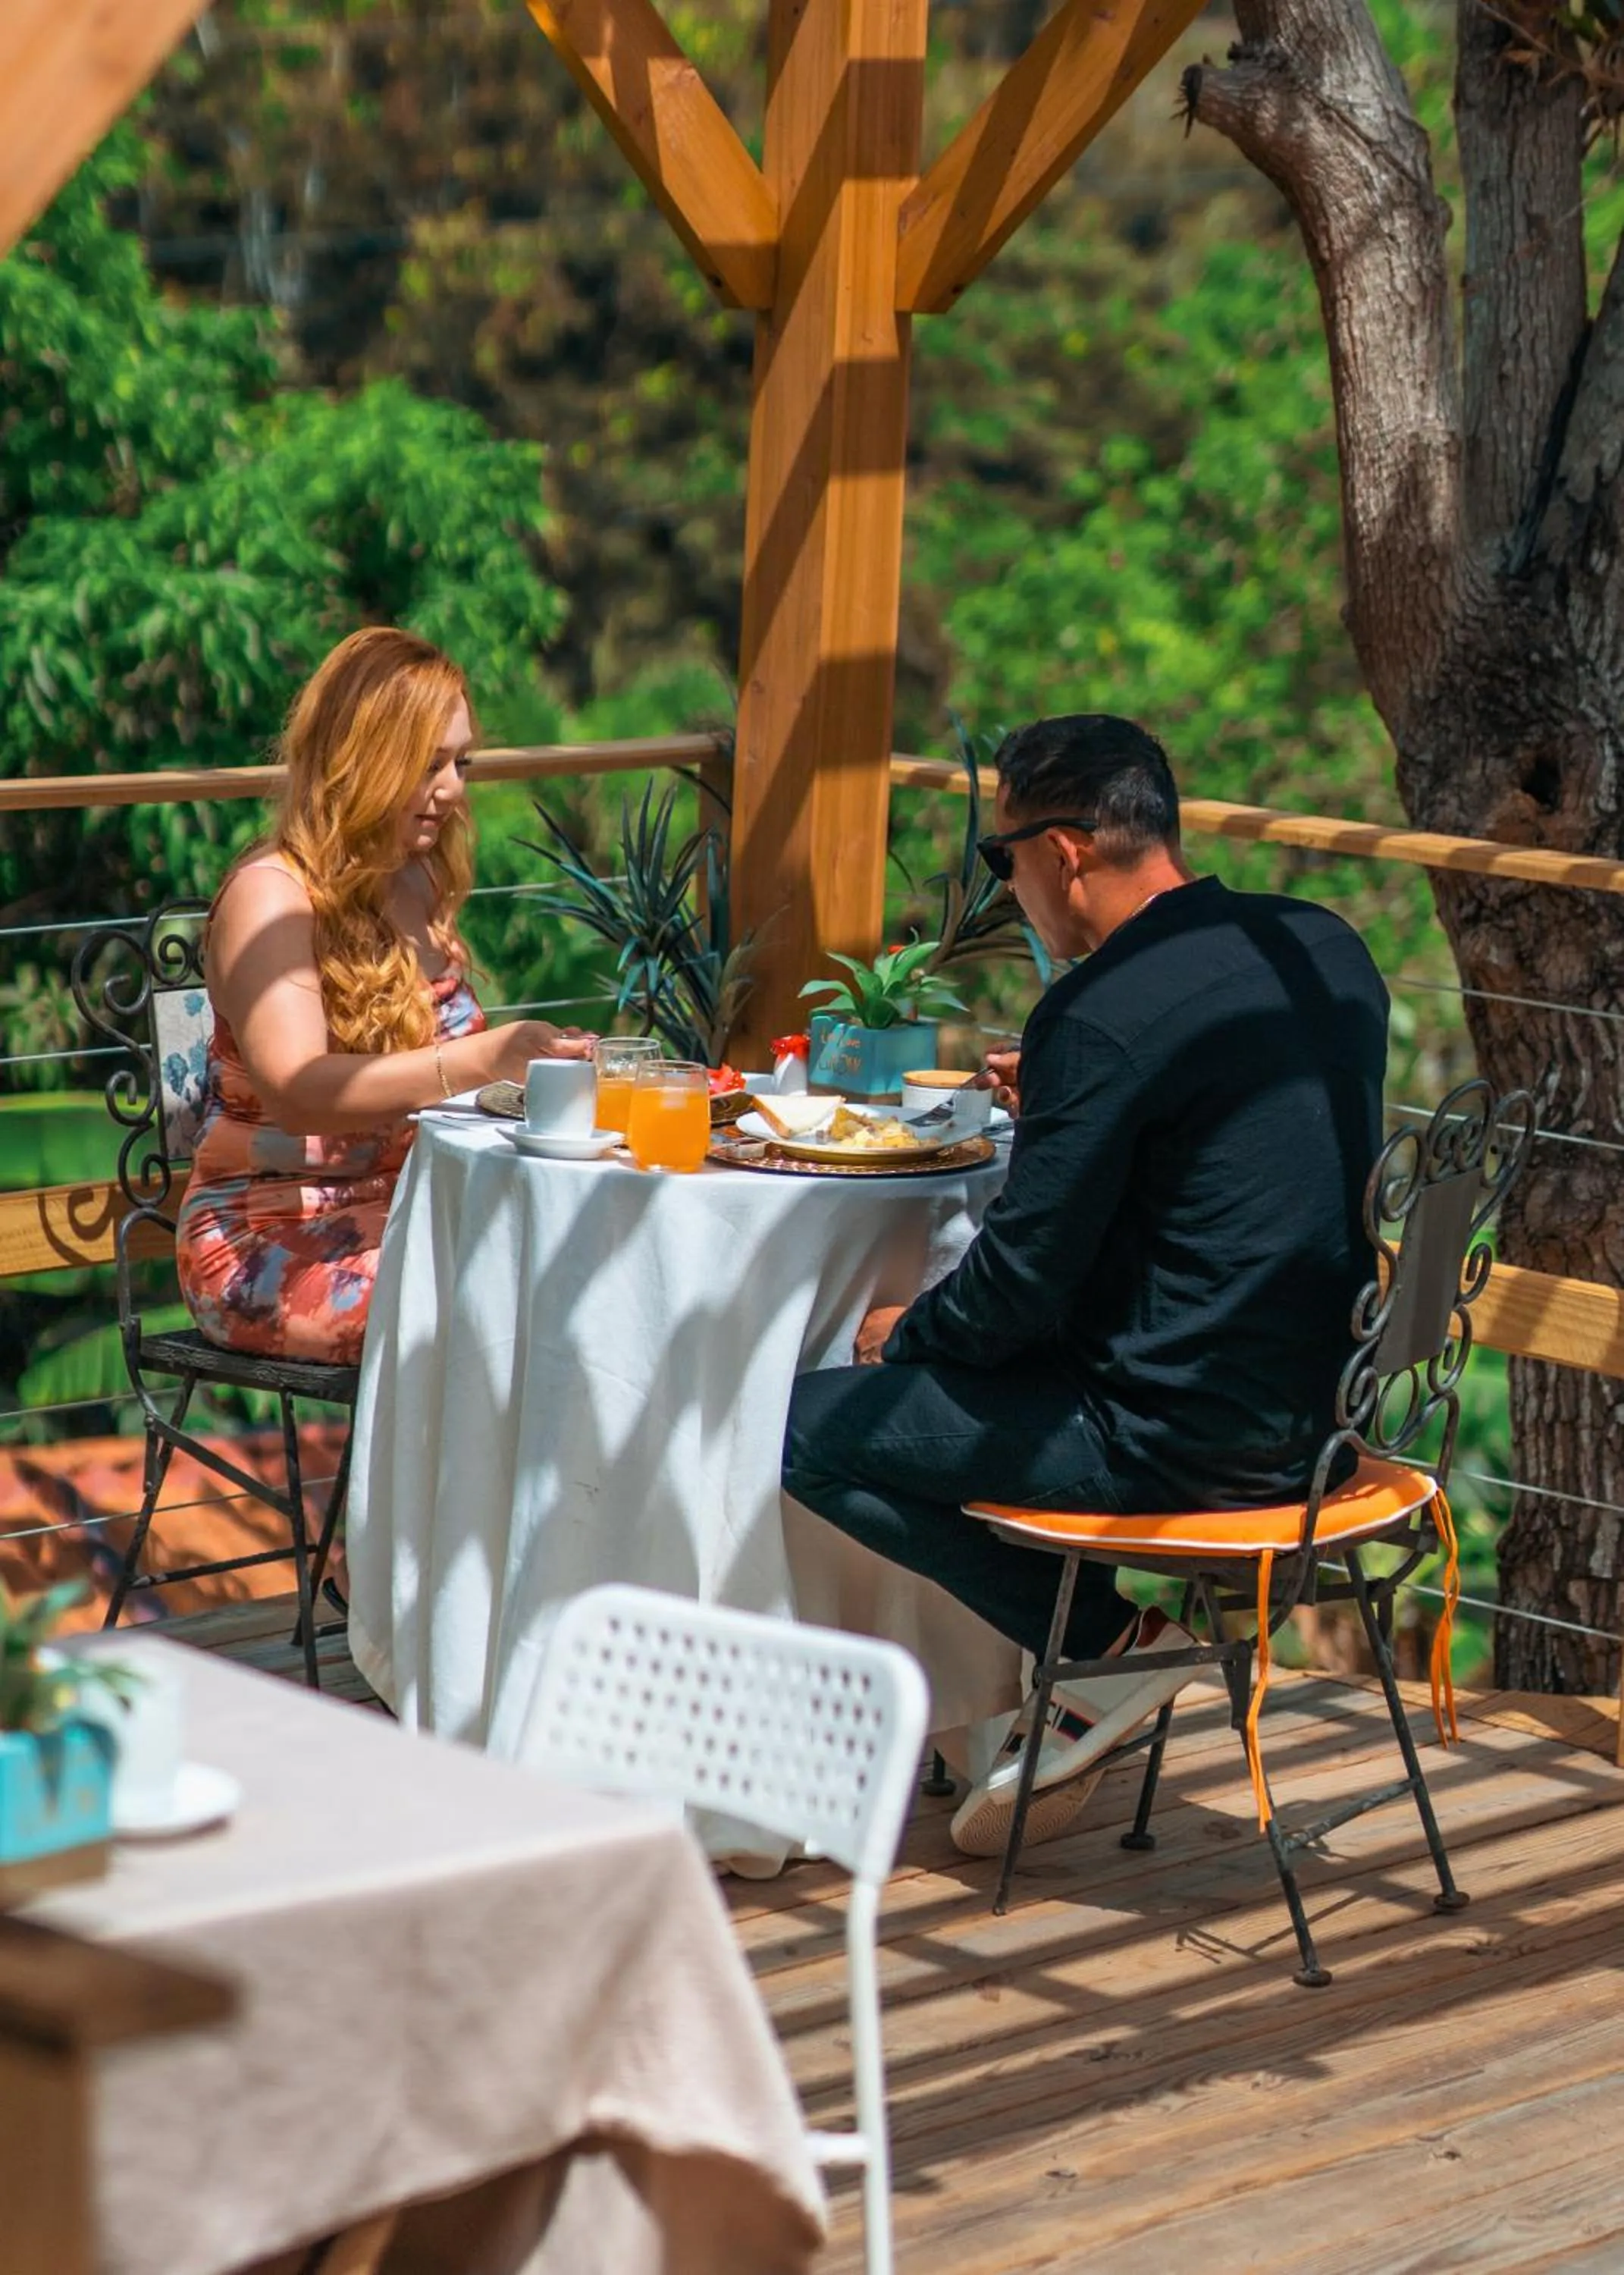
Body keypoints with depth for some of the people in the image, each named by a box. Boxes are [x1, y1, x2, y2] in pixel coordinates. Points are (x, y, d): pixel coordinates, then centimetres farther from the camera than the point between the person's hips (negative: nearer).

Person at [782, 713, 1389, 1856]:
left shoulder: (1104, 1014, -20)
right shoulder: (1327, 948, 5)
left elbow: (1023, 1280, -16)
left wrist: (907, 1331, 4)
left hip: (1188, 1442, -9)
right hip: (1321, 1406, 9)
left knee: (803, 1426, -1)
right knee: (949, 1369, 28)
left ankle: (1115, 1634, 1)